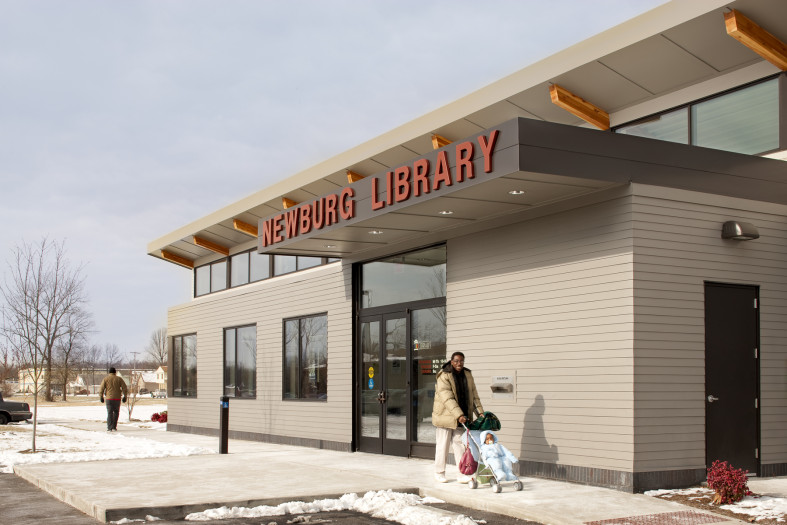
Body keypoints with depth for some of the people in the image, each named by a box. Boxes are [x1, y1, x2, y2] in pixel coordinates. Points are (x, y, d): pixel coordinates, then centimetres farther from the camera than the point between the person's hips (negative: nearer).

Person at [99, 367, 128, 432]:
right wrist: (124, 397, 7)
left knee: (109, 413, 2)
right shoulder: (119, 379, 4)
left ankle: (109, 428, -6)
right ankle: (114, 427, 11)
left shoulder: (106, 379, 2)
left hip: (109, 398, -1)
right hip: (117, 398, 1)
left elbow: (101, 389, -3)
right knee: (116, 412, 14)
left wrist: (101, 397, 6)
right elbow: (125, 388, 0)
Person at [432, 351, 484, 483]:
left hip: (461, 417, 5)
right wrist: (459, 415, -32)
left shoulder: (467, 375, 6)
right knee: (443, 445, 3)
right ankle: (439, 473, 17)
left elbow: (474, 395, 9)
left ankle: (462, 475, 3)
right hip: (445, 416, -5)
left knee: (460, 444, 2)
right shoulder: (443, 377, -15)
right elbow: (448, 399, -24)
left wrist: (480, 413, -2)